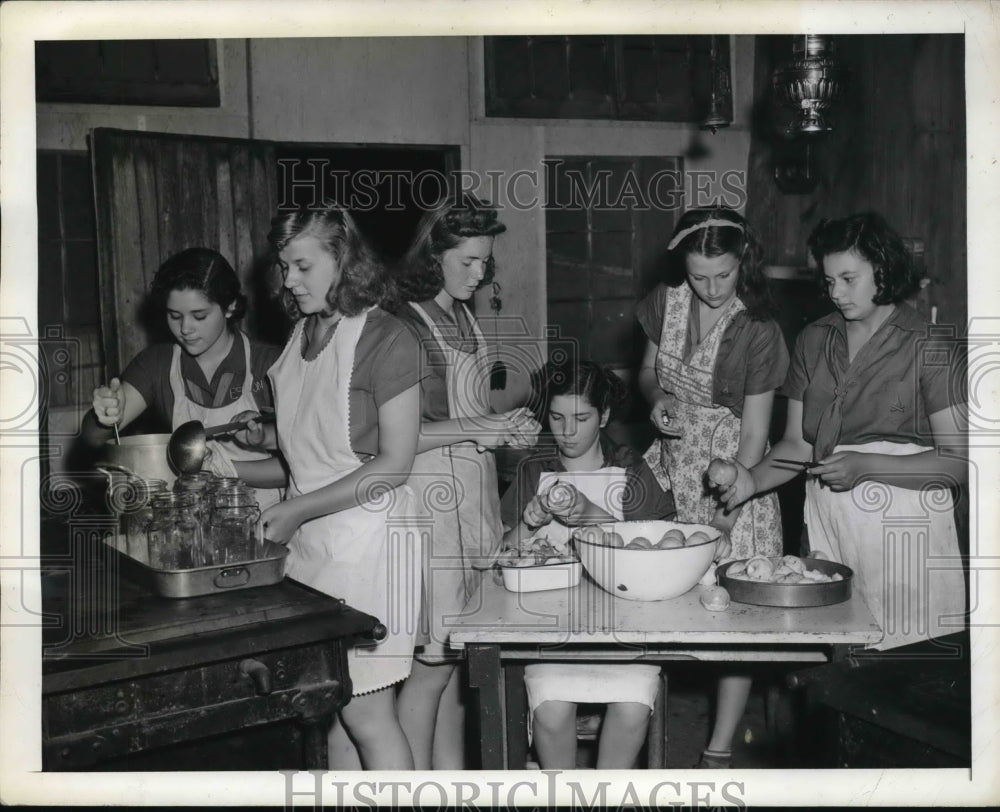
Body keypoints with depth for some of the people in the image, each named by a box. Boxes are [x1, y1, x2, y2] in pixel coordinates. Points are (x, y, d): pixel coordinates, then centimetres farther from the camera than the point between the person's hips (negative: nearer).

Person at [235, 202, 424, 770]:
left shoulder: (386, 339, -10)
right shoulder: (301, 337, 12)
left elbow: (394, 464, -14)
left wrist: (298, 509, -15)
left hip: (366, 537, -7)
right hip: (307, 541, 7)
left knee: (367, 716, 1)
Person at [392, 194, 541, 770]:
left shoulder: (464, 318, 15)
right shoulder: (404, 324, -12)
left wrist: (507, 427, 6)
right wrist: (478, 430, -17)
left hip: (473, 497, 8)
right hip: (430, 500, -8)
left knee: (455, 655, 13)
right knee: (434, 659, -3)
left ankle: (453, 779, 23)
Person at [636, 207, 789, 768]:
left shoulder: (758, 334, -15)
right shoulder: (665, 305, -1)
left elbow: (754, 434, -13)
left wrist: (726, 502, -21)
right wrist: (657, 398, -7)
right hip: (672, 469, 4)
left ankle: (720, 748, 9)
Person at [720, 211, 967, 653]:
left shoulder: (930, 351, -4)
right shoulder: (813, 341, 11)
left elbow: (958, 462, -8)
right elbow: (798, 443, 11)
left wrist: (864, 464, -17)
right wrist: (752, 479, -8)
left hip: (903, 525, -4)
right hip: (826, 517, 4)